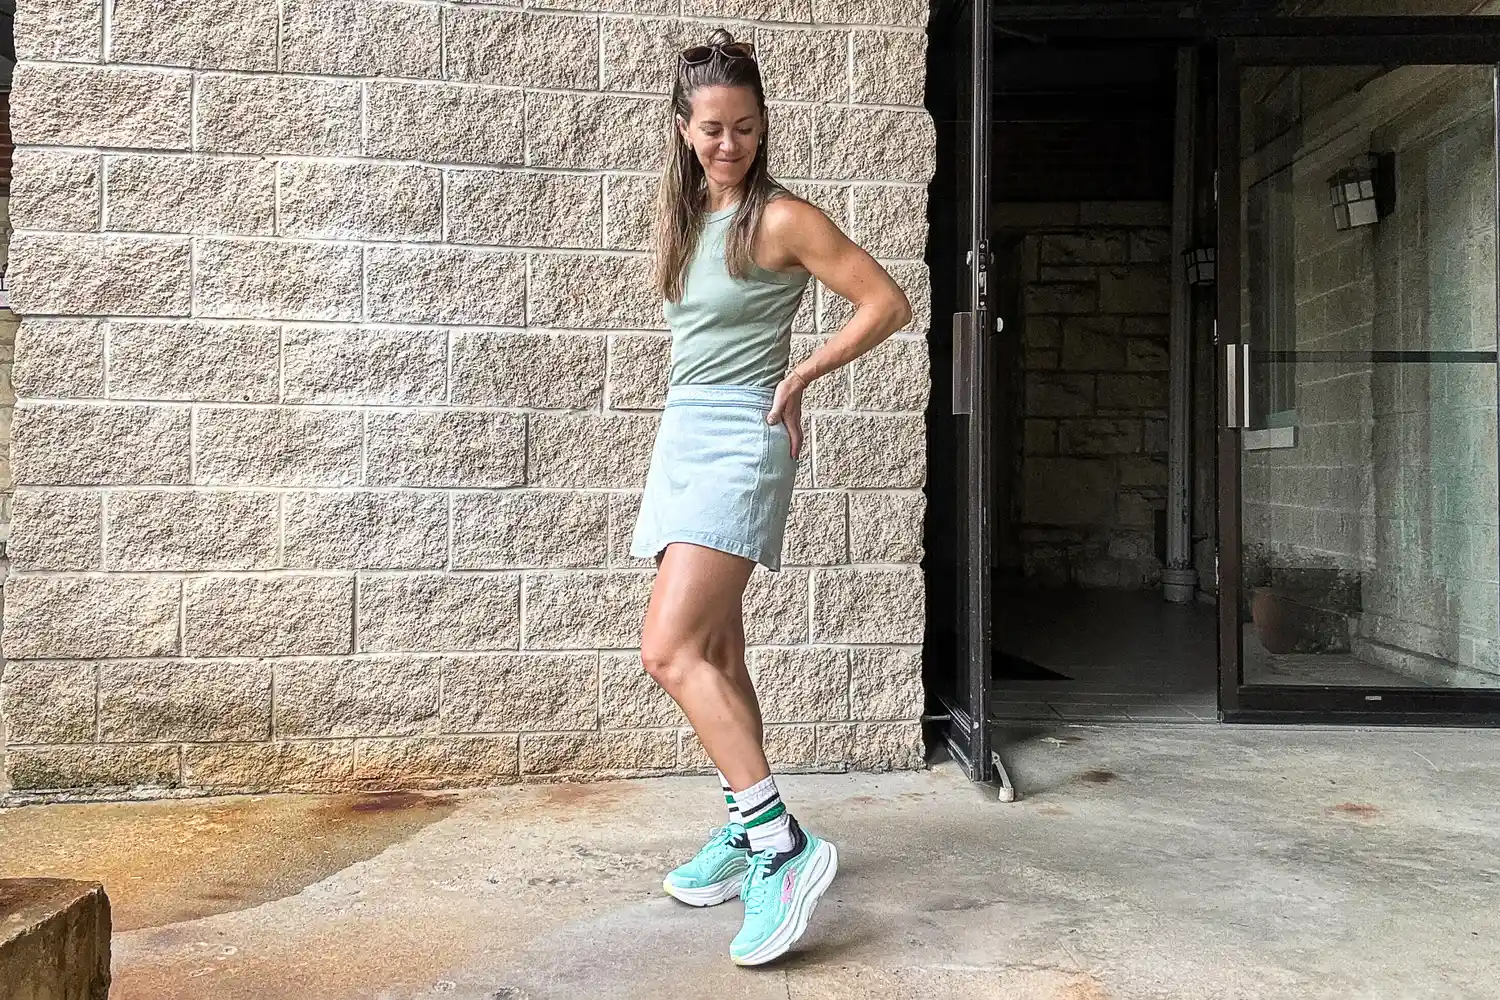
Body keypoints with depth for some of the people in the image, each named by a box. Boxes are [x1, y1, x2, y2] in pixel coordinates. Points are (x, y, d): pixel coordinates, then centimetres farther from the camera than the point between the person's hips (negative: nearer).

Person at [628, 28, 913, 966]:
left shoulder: (782, 219, -8)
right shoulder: (684, 213, 13)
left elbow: (888, 303, -7)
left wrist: (800, 377, -8)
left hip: (740, 442, -8)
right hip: (683, 433, 8)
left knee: (670, 651, -18)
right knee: (715, 655, 11)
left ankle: (785, 848, -14)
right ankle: (747, 829, 23)